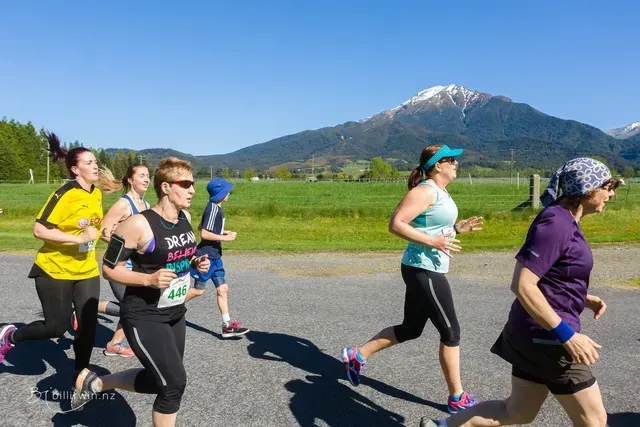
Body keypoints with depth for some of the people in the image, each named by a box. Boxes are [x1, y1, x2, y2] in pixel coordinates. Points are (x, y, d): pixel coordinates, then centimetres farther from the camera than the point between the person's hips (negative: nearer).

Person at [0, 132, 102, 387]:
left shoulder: (97, 193, 2)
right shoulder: (64, 195, -20)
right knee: (56, 327, 2)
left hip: (87, 271, 6)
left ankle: (80, 373, 18)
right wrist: (78, 239, -28)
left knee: (88, 323, 2)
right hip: (55, 270, -6)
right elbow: (39, 230, -24)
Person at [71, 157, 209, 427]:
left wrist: (196, 263, -2)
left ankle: (95, 382, 39)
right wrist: (148, 279, -28)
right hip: (143, 317, -8)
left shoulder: (185, 217, 2)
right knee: (174, 383, -9)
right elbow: (108, 269, -15)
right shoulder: (138, 224, -21)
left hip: (175, 314, 8)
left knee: (158, 381, 18)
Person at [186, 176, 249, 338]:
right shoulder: (213, 209, -19)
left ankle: (227, 326, 9)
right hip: (206, 255, -9)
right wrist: (225, 238, -17)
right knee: (198, 289, 3)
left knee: (222, 289, 6)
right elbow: (204, 234, -23)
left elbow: (202, 227, 20)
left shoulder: (214, 208, 10)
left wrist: (223, 232, 13)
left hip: (214, 256, 9)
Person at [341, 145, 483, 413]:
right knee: (451, 333, 1)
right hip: (423, 271, -10)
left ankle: (357, 355, 27)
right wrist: (433, 242, -25)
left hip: (426, 270, 10)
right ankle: (457, 399, 17)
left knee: (410, 329, 18)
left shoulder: (440, 192, 13)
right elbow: (396, 224, -23)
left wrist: (458, 228, 7)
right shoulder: (426, 191, -17)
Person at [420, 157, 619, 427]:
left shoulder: (564, 221, 11)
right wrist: (567, 335, -24)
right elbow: (522, 285, -26)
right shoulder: (556, 223, -20)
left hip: (537, 332, 10)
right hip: (546, 336, -10)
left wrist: (585, 299, 11)